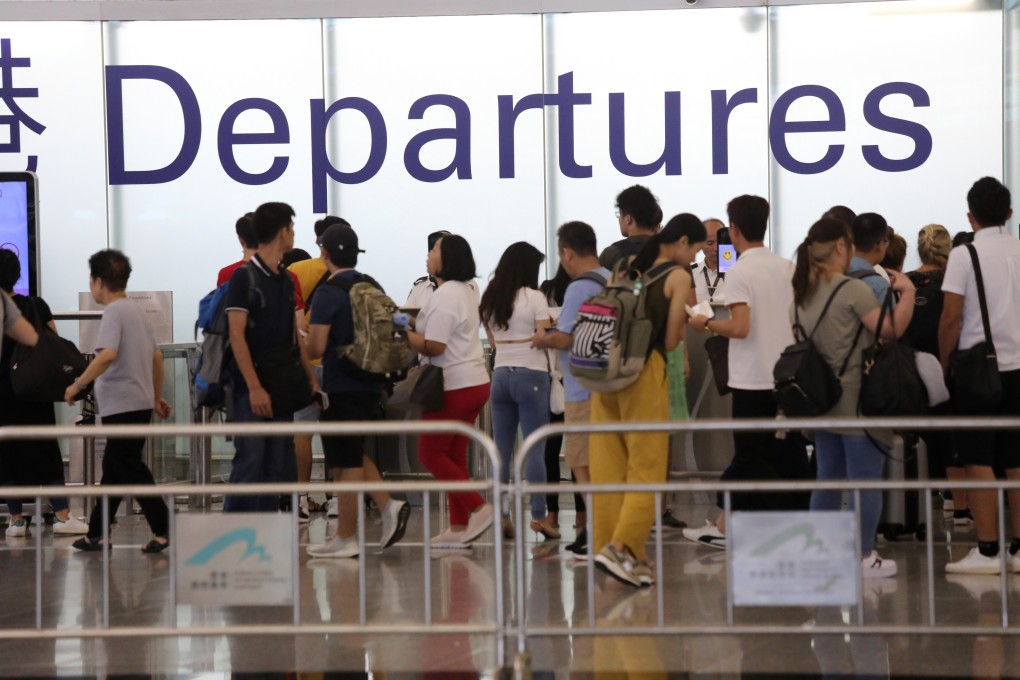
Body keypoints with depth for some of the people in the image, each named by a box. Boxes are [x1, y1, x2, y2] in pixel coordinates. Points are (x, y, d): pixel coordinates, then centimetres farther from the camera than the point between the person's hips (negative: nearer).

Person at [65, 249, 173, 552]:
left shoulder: (114, 312, -13)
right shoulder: (135, 310, 15)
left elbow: (108, 355, -27)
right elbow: (156, 356, 21)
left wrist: (77, 385, -20)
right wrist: (158, 397, 27)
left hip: (123, 405, -9)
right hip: (140, 402, 9)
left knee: (130, 471, -7)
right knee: (113, 470, 14)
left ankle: (164, 531, -11)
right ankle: (97, 534, 20)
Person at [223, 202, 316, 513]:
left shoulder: (286, 280, 14)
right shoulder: (244, 277, -9)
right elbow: (236, 335, -14)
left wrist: (310, 377, 12)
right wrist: (254, 387, -19)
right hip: (252, 389, -7)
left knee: (278, 465, 7)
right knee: (250, 462, -9)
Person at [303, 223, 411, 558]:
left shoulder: (329, 292, -15)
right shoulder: (373, 288, 8)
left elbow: (317, 346, -18)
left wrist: (305, 345, 3)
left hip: (341, 388, -7)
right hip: (371, 385, 7)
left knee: (345, 462, 0)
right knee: (352, 454, 20)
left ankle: (345, 539, 6)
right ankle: (388, 505, 4)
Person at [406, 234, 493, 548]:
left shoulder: (445, 295, -17)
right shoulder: (467, 290, 14)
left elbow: (433, 346, -20)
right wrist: (415, 325, 8)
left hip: (454, 387, -9)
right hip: (475, 381, 10)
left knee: (431, 453, -1)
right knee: (454, 455, 11)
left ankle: (478, 508, -7)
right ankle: (458, 528, 11)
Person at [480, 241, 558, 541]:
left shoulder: (490, 299, 11)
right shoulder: (534, 298, -8)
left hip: (500, 375, 6)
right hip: (531, 375, -6)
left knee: (502, 451, 7)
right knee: (534, 449, -4)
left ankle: (501, 515, 6)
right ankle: (538, 515, -5)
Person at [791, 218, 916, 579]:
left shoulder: (802, 295, 10)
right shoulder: (854, 290, -14)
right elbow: (891, 329, -15)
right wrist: (907, 291, -8)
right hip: (857, 400, -8)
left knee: (828, 478, 14)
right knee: (866, 479, -2)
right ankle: (864, 556, 0)